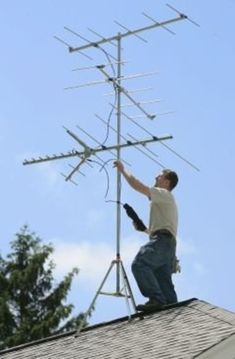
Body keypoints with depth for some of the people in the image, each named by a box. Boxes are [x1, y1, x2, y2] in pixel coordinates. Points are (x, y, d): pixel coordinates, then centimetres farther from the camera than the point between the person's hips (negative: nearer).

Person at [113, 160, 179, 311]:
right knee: (165, 283, 4)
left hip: (162, 240, -11)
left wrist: (123, 170, 5)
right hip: (169, 244, 11)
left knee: (139, 264, -27)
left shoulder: (164, 194, 4)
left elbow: (138, 186, -5)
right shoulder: (166, 200, 35)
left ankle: (156, 299, -37)